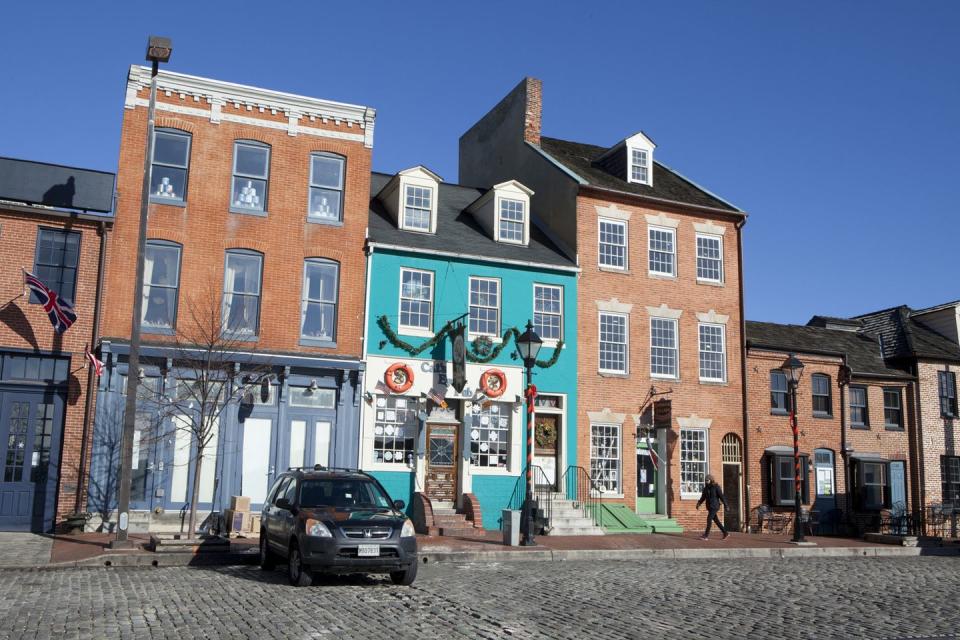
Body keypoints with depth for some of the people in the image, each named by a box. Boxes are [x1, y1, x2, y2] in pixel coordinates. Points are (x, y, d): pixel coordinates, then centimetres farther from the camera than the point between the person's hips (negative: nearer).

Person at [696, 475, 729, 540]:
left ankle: (706, 535, -14)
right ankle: (725, 533, 23)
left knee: (709, 519, -14)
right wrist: (699, 504, 0)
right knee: (716, 520, 11)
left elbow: (721, 496, -8)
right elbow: (703, 497, 13)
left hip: (714, 506, -7)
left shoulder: (716, 487, -8)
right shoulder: (706, 488, 10)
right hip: (709, 507, 7)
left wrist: (725, 505, -9)